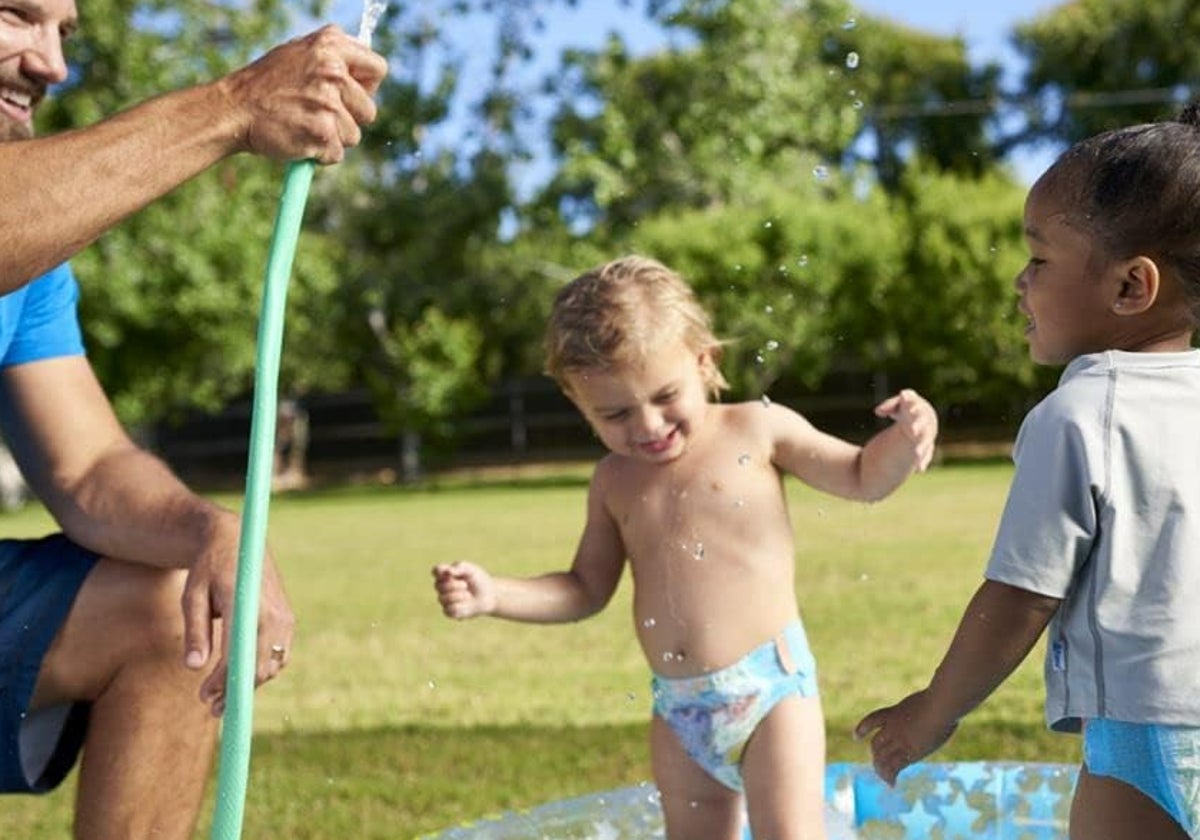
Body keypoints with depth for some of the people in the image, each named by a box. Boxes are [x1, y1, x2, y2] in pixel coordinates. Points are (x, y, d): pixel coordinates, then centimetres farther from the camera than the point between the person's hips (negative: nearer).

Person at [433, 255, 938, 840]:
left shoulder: (755, 430, -3)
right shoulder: (613, 481, 7)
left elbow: (861, 478, 7)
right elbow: (586, 589, 16)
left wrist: (903, 439, -14)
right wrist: (494, 595, 1)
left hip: (771, 686, -4)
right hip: (678, 711, 5)